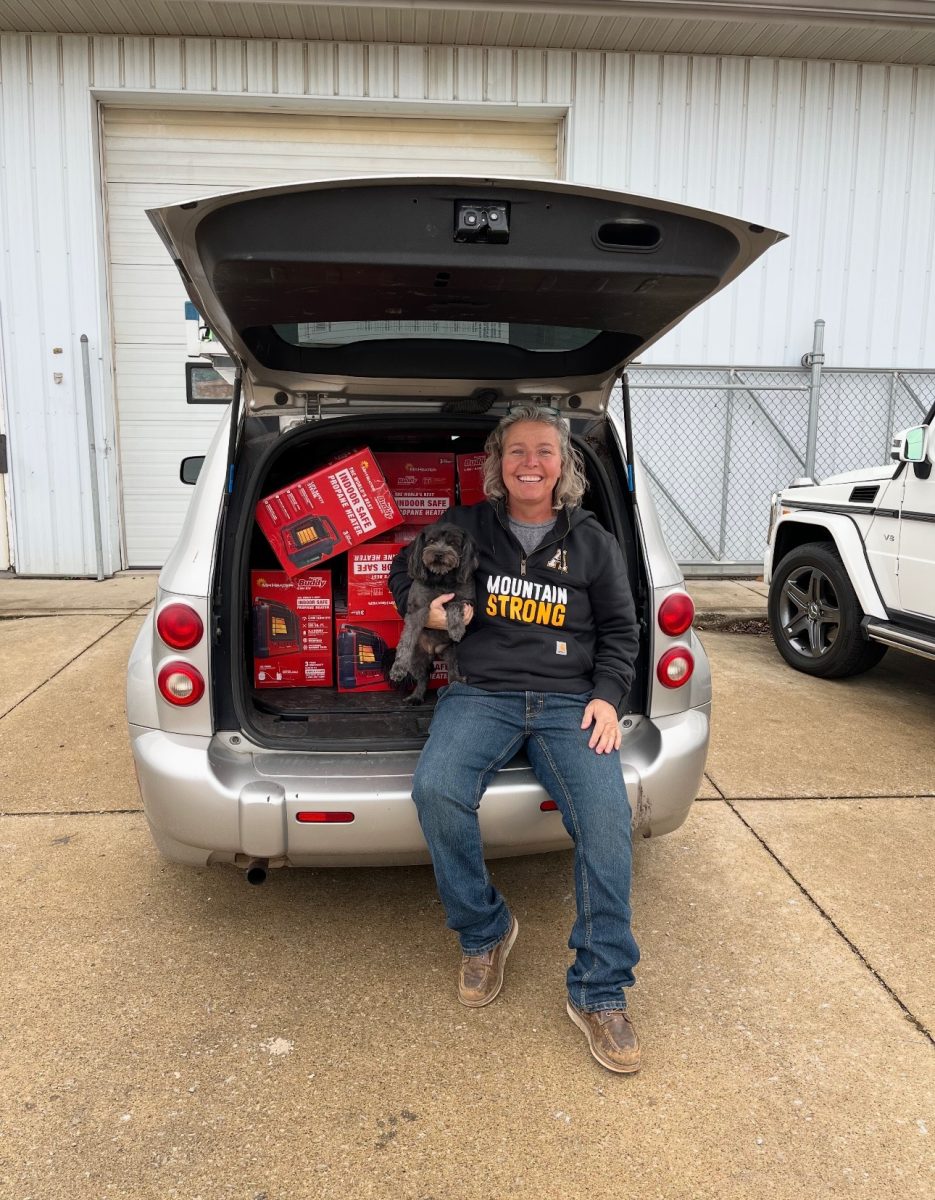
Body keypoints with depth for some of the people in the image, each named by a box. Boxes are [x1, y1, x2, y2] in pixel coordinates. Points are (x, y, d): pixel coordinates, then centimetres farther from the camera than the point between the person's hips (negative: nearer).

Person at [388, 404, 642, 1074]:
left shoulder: (593, 542, 13)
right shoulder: (466, 528, 11)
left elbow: (620, 630, 15)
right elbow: (404, 571, 23)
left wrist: (607, 697, -2)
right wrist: (422, 609, 0)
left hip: (569, 700, 0)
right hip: (481, 693, 0)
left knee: (606, 813, -26)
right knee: (437, 790, -30)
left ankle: (600, 992, -10)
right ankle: (485, 932, -3)